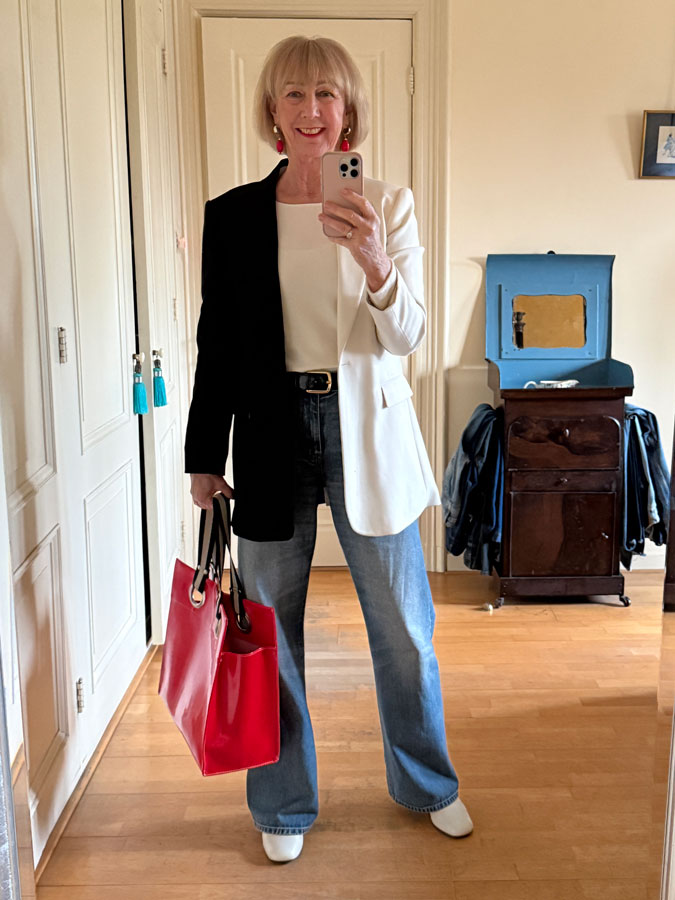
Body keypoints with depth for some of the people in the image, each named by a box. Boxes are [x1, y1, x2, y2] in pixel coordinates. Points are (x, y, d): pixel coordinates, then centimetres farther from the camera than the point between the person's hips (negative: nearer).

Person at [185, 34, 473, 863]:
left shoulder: (388, 206, 0)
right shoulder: (232, 216, 2)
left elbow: (407, 336, -6)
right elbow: (216, 349, 5)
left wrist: (374, 265, -26)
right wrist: (204, 460, 5)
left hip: (366, 429, 0)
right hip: (271, 430, 1)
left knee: (404, 626, 11)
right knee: (269, 629, 10)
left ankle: (427, 785, 38)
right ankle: (285, 805, 34)